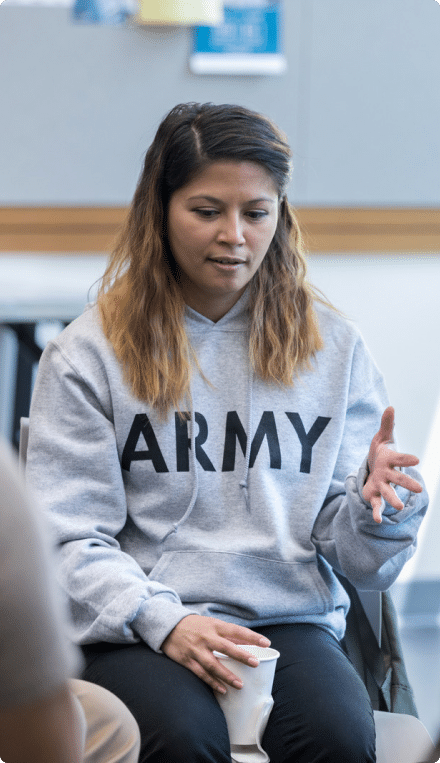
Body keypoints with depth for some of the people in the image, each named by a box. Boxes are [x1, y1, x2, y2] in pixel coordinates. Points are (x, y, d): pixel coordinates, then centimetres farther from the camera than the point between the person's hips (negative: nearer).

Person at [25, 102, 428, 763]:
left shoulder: (333, 346, 11)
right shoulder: (89, 354, 3)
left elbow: (357, 559, 11)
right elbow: (69, 539, -2)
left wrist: (378, 505, -12)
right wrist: (165, 621, -17)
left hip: (292, 619, 2)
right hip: (137, 628, -1)